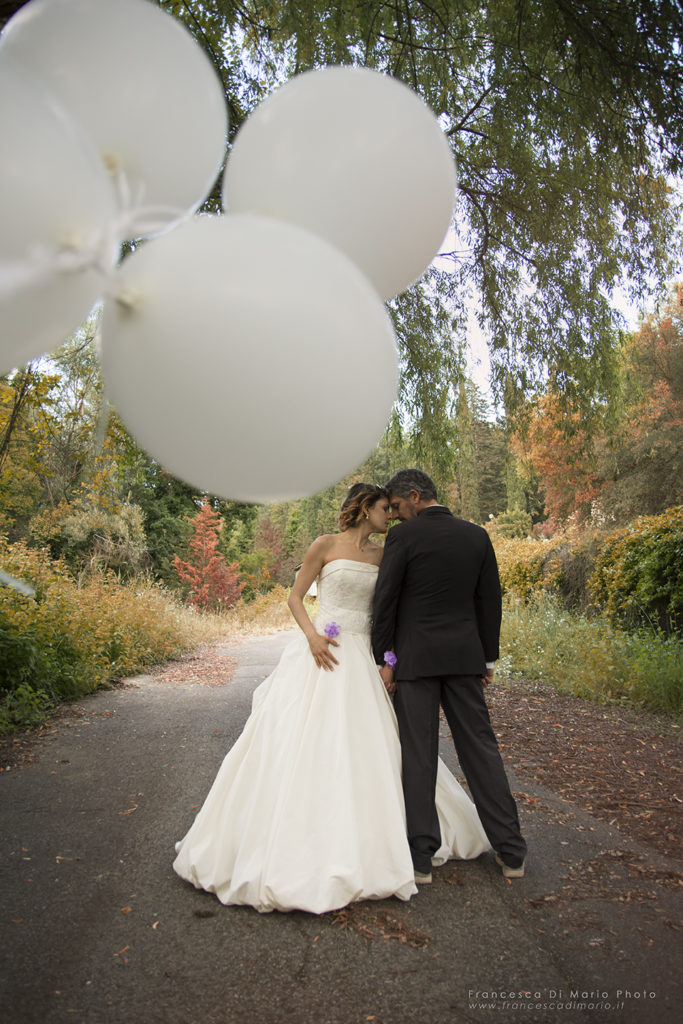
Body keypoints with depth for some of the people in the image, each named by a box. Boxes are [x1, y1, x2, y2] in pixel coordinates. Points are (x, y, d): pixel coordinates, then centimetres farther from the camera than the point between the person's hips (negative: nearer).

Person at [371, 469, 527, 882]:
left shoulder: (403, 535, -9)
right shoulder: (477, 535, 5)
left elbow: (385, 599, -10)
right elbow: (490, 600, 8)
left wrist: (384, 658, -1)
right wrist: (488, 658, 15)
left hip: (416, 658, -4)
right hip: (465, 657, 4)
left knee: (418, 754, 4)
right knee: (480, 747, 11)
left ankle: (422, 855, 13)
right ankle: (511, 850, 18)